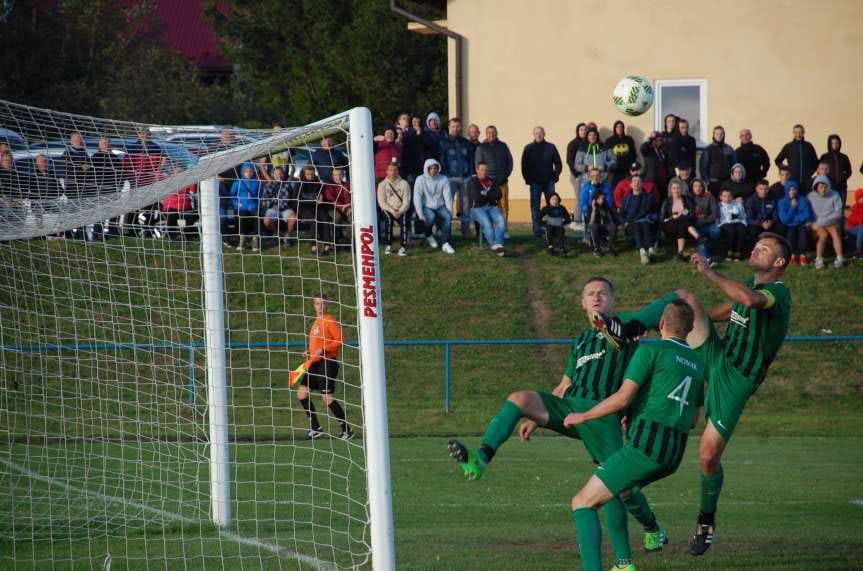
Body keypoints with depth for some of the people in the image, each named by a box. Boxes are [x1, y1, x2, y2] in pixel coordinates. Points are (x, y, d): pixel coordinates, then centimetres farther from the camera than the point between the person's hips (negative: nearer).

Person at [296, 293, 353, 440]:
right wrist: (309, 352, 12)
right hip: (315, 364, 9)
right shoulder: (316, 322, 18)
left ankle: (347, 430, -5)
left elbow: (340, 341, -15)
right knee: (302, 393, 5)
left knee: (328, 398, -13)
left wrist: (323, 350, -22)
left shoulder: (330, 321, -8)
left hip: (327, 362, -9)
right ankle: (315, 428, 11)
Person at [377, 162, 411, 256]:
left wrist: (400, 212, -20)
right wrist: (393, 212, -17)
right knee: (388, 219, -33)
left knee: (404, 220, -31)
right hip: (388, 210, 0)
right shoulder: (382, 185, 2)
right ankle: (389, 246, -22)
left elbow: (406, 201, -3)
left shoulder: (404, 184, 3)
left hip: (401, 210, 0)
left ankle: (403, 247, -32)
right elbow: (381, 202, -4)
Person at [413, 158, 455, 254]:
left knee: (447, 217, -28)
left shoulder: (443, 180, 1)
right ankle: (428, 236, -4)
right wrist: (420, 215, -19)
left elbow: (448, 197, 1)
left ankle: (445, 244, -26)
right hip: (426, 207, -2)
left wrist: (450, 213, -8)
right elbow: (417, 199, -11)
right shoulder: (420, 180, -6)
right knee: (431, 216, -34)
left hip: (440, 207, 2)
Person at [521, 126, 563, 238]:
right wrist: (528, 179, -5)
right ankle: (537, 230, 2)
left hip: (548, 181, 1)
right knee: (535, 207, -1)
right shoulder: (528, 148, 3)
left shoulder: (551, 147, 5)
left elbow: (558, 163, 8)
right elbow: (524, 165, 3)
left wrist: (555, 176, -3)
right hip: (535, 182, -1)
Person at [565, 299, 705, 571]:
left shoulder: (650, 351, -3)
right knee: (607, 491, 32)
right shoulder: (697, 363, 19)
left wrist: (583, 416, 2)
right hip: (673, 456, 8)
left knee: (583, 502, -5)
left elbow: (623, 397, -11)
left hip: (645, 446, -8)